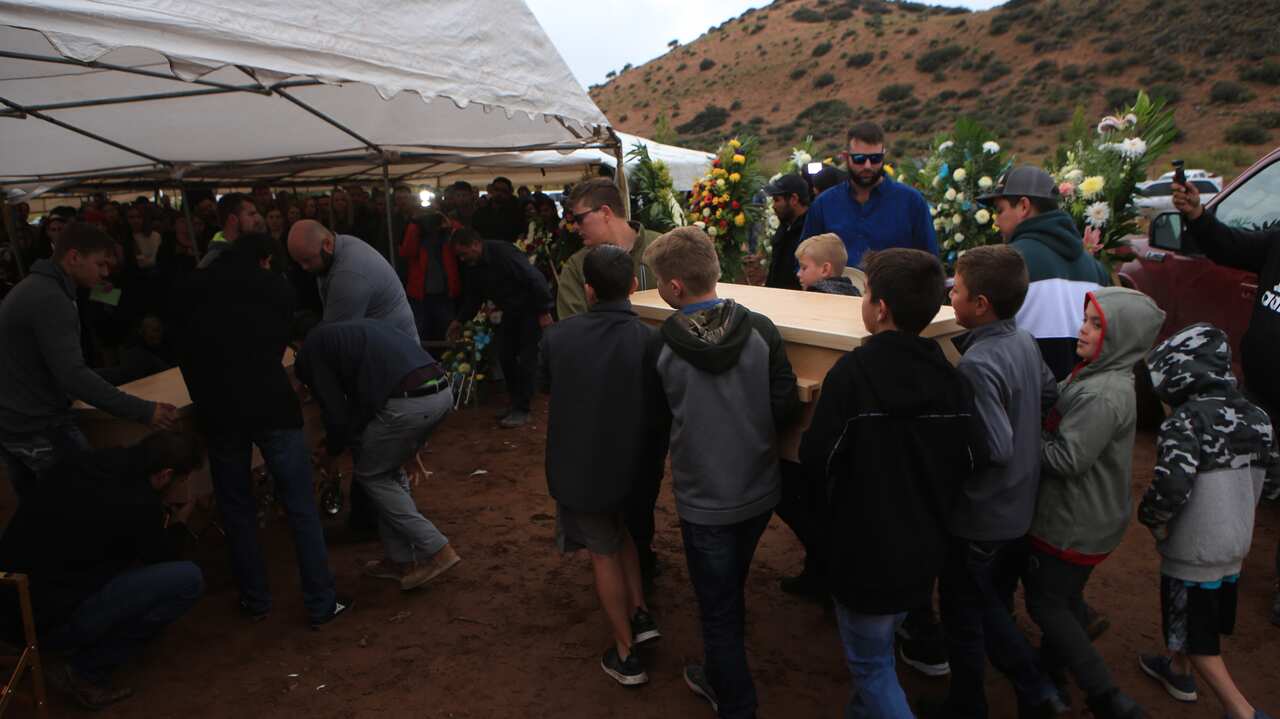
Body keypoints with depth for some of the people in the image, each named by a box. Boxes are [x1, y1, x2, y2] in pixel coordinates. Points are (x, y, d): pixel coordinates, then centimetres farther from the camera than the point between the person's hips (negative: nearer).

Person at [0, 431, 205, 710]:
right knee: (188, 579, -12)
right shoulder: (139, 506, -20)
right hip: (45, 622, -8)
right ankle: (85, 673, -1)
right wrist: (177, 525, 18)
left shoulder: (80, 462, 1)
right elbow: (161, 562, 1)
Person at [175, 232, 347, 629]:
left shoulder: (192, 290, 11)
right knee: (301, 509, 3)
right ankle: (321, 604, 7)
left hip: (219, 412, 2)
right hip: (272, 406, -2)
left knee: (237, 511, 14)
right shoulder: (276, 287, 7)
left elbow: (185, 352, 15)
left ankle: (255, 601, 22)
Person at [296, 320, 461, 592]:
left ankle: (436, 551, 10)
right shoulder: (358, 326, 33)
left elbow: (336, 412, 7)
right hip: (441, 391, 8)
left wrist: (332, 452, 26)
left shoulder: (312, 347, 10)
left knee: (370, 475, 15)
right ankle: (401, 559, 30)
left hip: (407, 403, -8)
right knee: (390, 470, 26)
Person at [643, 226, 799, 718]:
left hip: (704, 501, -4)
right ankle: (720, 679, 47)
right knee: (731, 592, 27)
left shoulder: (661, 350, -17)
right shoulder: (760, 331, -15)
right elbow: (785, 409, -11)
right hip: (759, 490, 4)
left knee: (718, 608, 14)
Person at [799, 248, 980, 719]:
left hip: (865, 550, -6)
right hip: (925, 549, 6)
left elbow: (816, 459, -20)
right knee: (879, 648, 28)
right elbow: (967, 464, 2)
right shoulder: (952, 379, -6)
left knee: (870, 663, 12)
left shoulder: (852, 372, -24)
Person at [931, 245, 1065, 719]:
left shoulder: (978, 365, -28)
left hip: (979, 518, -8)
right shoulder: (1024, 342, -2)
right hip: (1019, 509, 8)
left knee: (963, 616, 12)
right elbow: (1050, 395, 15)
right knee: (995, 607, 25)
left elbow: (997, 448, -30)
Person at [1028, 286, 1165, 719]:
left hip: (1075, 525, -9)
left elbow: (1067, 459, -27)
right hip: (1086, 516, 9)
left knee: (1045, 603, 3)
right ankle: (1054, 667, 45)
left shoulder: (1103, 395, -27)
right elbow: (1062, 428, 8)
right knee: (1066, 597, 25)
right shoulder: (1097, 377, 3)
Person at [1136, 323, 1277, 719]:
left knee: (1196, 633, 9)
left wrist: (1149, 517, -14)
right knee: (1207, 617, 26)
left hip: (1193, 548, -8)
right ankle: (1178, 671, 46)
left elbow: (1171, 486, -33)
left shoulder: (1186, 420, -25)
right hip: (1236, 542, 8)